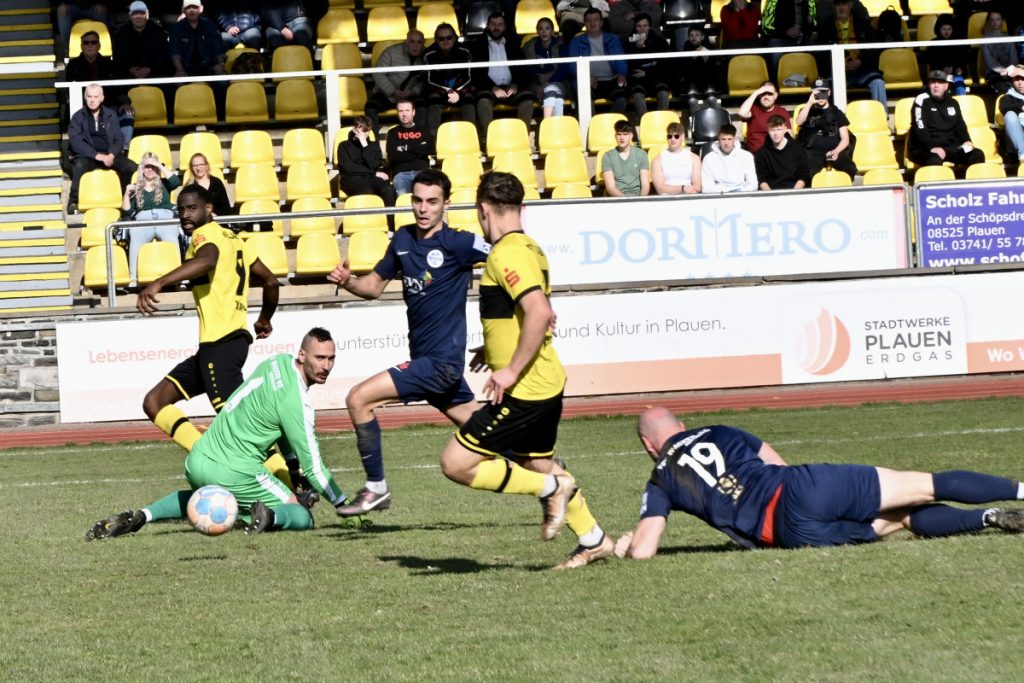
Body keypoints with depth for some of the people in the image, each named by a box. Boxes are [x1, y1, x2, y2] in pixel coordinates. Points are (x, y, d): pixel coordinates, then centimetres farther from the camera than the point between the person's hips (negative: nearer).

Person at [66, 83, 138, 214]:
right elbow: (75, 141, -7)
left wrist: (112, 155, -13)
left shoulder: (110, 115, 14)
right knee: (79, 166, -37)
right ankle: (73, 202, -32)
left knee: (132, 167, -24)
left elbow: (119, 138, 9)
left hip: (110, 155, 2)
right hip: (87, 155, -2)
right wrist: (97, 156, -19)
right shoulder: (78, 117, 5)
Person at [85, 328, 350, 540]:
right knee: (302, 518, 2)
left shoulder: (279, 362, 9)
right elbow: (313, 467, -11)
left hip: (197, 462, 8)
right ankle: (270, 516, -28)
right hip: (235, 472, -8)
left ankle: (142, 516, 16)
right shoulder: (297, 403, -16)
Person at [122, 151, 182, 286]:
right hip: (143, 221, 0)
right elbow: (127, 211, 17)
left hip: (165, 219, 0)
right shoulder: (136, 188, 25)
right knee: (135, 239, -37)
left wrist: (159, 165, 5)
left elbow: (176, 181, 2)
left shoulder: (163, 184, 24)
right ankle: (133, 279, -46)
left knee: (172, 239, -36)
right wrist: (127, 193, 3)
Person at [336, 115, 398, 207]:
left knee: (389, 190, -34)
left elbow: (374, 165, 4)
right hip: (352, 179, -2)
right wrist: (374, 173, -2)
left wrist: (365, 145, 0)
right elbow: (348, 168, 0)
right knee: (367, 192, -40)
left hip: (372, 179, 2)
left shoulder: (373, 145, 23)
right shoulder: (344, 146, 16)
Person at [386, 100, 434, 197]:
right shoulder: (393, 132, 19)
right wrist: (418, 152, 3)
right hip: (401, 173, -1)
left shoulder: (423, 130, 21)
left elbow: (430, 150, 3)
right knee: (402, 195, -36)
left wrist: (407, 148, 2)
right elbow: (392, 156, 2)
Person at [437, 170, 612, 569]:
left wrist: (512, 370, -26)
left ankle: (550, 489, -3)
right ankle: (593, 540, 35)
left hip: (524, 390, -10)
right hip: (547, 383, 10)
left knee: (456, 463, -9)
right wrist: (496, 350, 28)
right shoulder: (530, 249, 13)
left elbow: (539, 312, -30)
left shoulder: (506, 255, -18)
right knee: (539, 464, 26)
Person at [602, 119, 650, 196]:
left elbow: (645, 185, 4)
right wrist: (625, 199, -20)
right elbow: (610, 187, -3)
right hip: (616, 198, -1)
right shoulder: (608, 156, 5)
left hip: (636, 196, 1)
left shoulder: (641, 154, 10)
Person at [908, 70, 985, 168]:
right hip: (924, 149, -6)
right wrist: (932, 148, -27)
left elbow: (960, 125, 19)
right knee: (935, 160, -41)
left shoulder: (952, 103, 17)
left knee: (978, 155, -16)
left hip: (950, 147, 6)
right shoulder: (921, 101, -4)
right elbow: (920, 128, -14)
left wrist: (967, 142, -3)